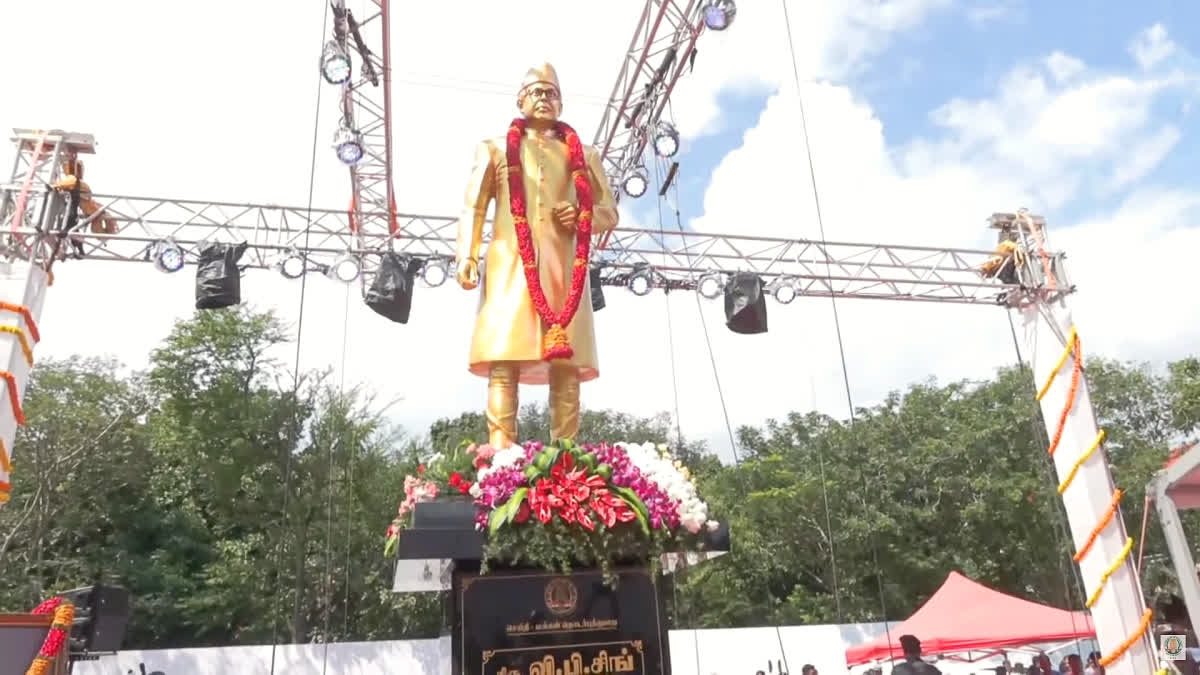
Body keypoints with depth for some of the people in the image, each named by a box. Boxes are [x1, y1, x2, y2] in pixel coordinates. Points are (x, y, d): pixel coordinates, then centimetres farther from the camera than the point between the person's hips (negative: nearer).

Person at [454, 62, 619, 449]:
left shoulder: (583, 155, 24)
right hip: (511, 264, -2)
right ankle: (500, 453, -18)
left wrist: (582, 215, -2)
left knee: (567, 366, -6)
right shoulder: (495, 148, 20)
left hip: (565, 266, 2)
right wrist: (466, 255, -7)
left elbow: (609, 213, 21)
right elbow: (473, 208, 10)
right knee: (504, 360, -14)